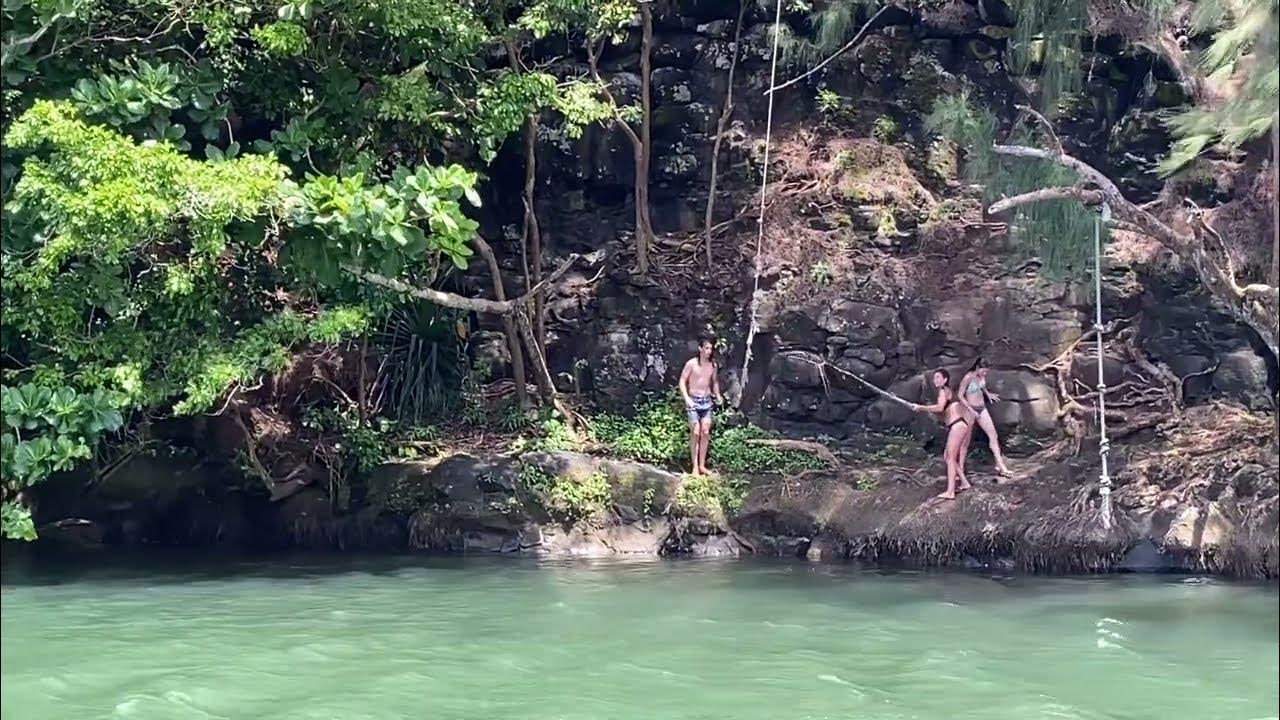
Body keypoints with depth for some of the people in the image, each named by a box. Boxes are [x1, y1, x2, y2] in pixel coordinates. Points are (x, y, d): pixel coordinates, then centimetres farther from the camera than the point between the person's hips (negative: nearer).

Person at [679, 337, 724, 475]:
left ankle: (702, 465, 10)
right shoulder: (692, 363, -9)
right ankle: (695, 466, -2)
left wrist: (717, 395, 4)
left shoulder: (713, 365, 5)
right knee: (695, 433, -7)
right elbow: (682, 382, -7)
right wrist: (686, 399, -18)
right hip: (693, 401, -5)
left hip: (707, 401, 5)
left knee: (705, 433, 3)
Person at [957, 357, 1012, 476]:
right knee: (966, 440, 0)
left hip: (982, 409, 6)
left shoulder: (982, 377, 1)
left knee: (993, 435, 2)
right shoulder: (968, 378, -18)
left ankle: (1000, 465, 6)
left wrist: (988, 394, 7)